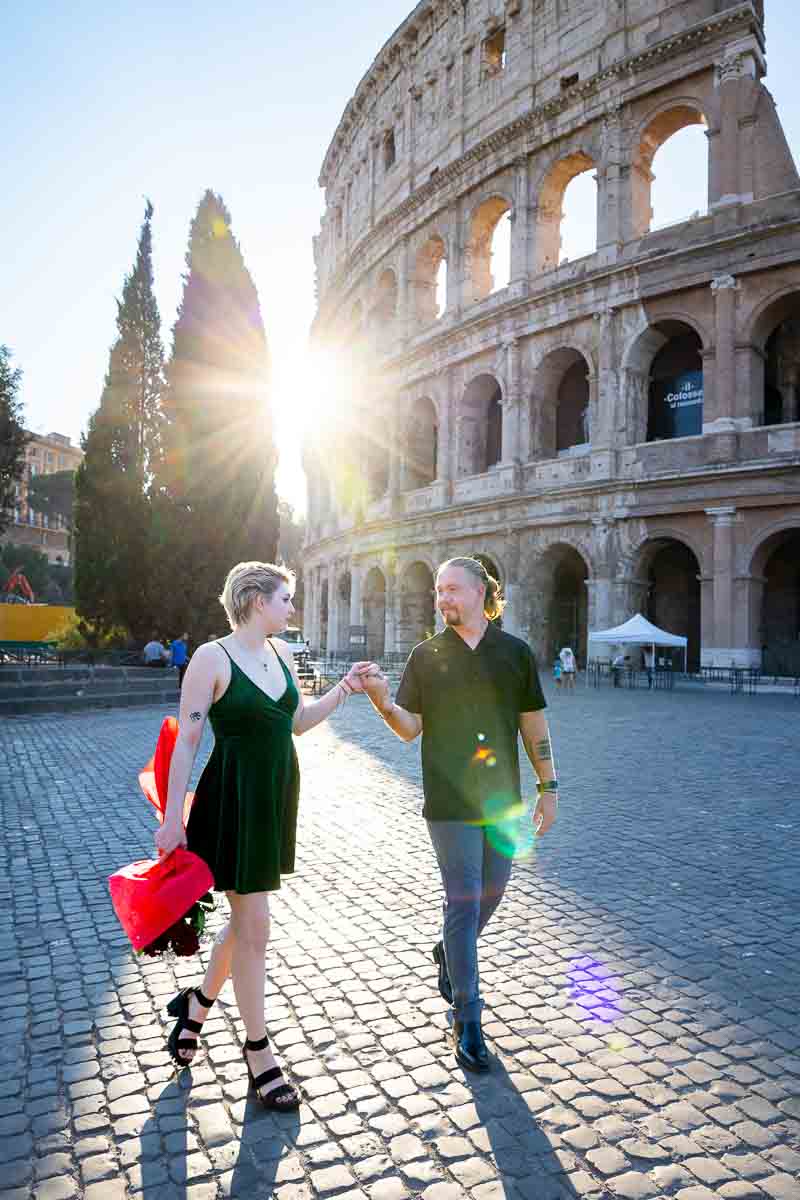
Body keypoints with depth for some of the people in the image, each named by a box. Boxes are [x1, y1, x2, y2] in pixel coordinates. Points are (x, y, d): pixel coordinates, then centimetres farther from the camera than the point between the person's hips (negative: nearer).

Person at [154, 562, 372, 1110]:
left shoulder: (281, 652, 6)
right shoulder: (212, 657, -15)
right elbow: (186, 740, -13)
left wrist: (344, 689, 5)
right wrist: (173, 817, -15)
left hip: (277, 796, 7)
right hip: (234, 800, -7)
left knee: (246, 915, 18)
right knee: (254, 925, 1)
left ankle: (197, 1003, 43)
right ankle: (258, 1052, 20)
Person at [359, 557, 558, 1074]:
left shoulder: (515, 652, 1)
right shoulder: (426, 655, -1)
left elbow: (534, 724, 6)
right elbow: (410, 728, -3)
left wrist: (549, 785, 6)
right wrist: (383, 700, -22)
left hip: (502, 798, 3)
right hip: (450, 801, -2)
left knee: (489, 894, 17)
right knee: (464, 901, 0)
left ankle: (451, 954, 47)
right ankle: (467, 1019, 14)